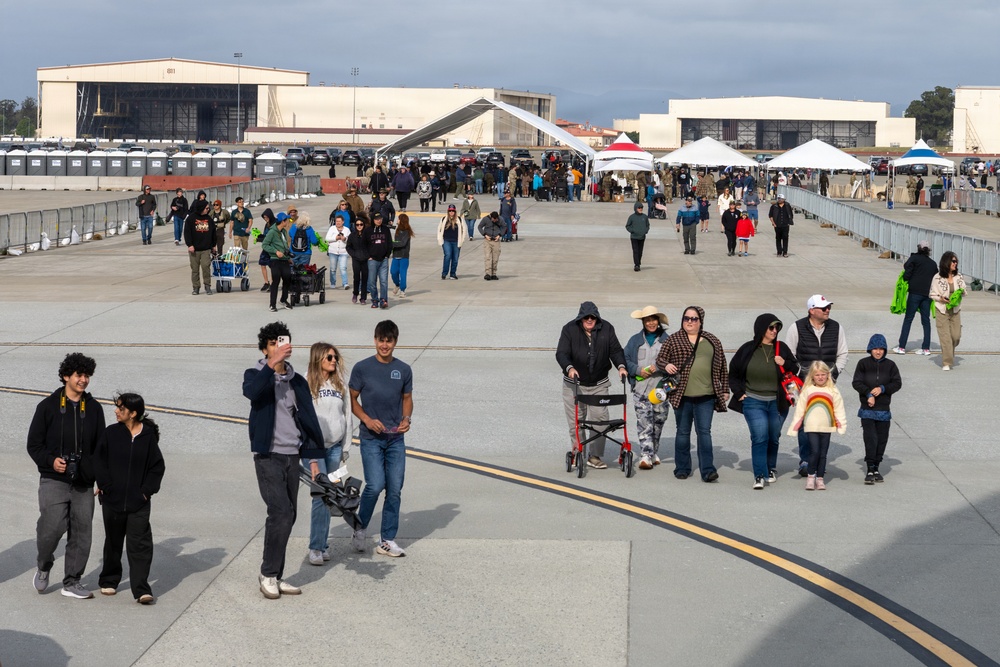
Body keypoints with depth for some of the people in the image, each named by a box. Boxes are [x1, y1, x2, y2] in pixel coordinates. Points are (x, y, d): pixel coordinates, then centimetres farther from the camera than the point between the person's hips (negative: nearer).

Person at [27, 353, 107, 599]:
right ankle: (43, 567, 15)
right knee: (52, 527, -14)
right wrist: (50, 461, -15)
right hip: (54, 480, -3)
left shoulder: (94, 408, 10)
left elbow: (100, 446, 16)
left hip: (84, 483, 3)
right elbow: (34, 445, 3)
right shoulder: (48, 406, 1)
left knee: (82, 532, 2)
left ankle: (72, 582, 15)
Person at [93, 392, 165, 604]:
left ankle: (141, 590, -8)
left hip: (138, 501, -2)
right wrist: (106, 485, -7)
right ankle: (109, 581, 32)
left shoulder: (148, 436, -2)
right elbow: (99, 461, 1)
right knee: (113, 543, 15)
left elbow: (157, 467, 3)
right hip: (113, 499, 2)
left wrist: (147, 490, -5)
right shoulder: (111, 433, 0)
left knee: (140, 544, -8)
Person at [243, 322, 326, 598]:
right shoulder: (256, 374, -2)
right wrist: (272, 363, -36)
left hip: (292, 456, 5)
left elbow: (309, 419, 13)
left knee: (288, 516, 7)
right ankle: (268, 574, -4)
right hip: (268, 456, -5)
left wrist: (314, 458, 8)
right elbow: (251, 391, -27)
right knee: (282, 512, -16)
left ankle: (275, 576, 15)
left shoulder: (298, 381, 12)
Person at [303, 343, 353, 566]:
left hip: (334, 446, 5)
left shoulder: (340, 384, 10)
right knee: (321, 494, -10)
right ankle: (316, 548, -4)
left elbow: (347, 415, 14)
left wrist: (346, 446, 12)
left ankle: (323, 544, 15)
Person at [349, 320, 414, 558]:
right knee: (375, 485, -15)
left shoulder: (404, 370, 5)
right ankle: (360, 527, 11)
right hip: (371, 438, -3)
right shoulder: (362, 368, -4)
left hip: (396, 438, 4)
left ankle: (387, 541, 14)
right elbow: (352, 399, 2)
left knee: (395, 490, 4)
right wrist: (367, 420, -13)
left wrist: (407, 418, -4)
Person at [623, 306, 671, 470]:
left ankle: (654, 453, 23)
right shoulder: (635, 340, 10)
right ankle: (645, 456, -14)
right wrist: (638, 370, -8)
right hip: (641, 389, 0)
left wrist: (658, 367, -15)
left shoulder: (667, 340, 5)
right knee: (644, 422, -10)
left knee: (658, 422, 9)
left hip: (660, 388, 1)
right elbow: (625, 359, 8)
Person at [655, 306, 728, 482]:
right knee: (683, 432, 8)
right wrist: (666, 365, -15)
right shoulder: (674, 340, 6)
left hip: (705, 395, 0)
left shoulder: (712, 342, 10)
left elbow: (721, 366, 14)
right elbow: (659, 359, 8)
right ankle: (682, 468, 17)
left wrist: (724, 389, 11)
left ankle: (707, 469, -7)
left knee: (704, 431, -5)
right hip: (682, 395, 0)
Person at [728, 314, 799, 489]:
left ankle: (771, 470, 31)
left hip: (777, 403, 2)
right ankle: (760, 475, -13)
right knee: (759, 437, -14)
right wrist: (739, 393, 1)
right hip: (753, 402, -2)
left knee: (773, 438, 12)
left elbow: (796, 370, 10)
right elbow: (733, 373, 10)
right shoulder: (748, 349, 0)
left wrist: (785, 363, -9)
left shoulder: (781, 349, 4)